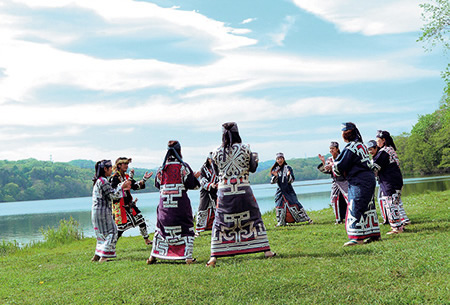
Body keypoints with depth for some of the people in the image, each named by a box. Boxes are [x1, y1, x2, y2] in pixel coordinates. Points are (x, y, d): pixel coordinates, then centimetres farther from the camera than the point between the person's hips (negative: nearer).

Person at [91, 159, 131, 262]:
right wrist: (121, 186, -4)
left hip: (97, 211, 10)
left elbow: (111, 192, 23)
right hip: (102, 211, -10)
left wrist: (122, 188, 19)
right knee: (111, 232, -7)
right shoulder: (103, 181, -15)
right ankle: (103, 257, -10)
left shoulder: (98, 180, 17)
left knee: (103, 234, 17)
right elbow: (112, 194, -14)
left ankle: (96, 256, 20)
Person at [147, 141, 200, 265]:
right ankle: (188, 256, -1)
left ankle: (153, 256, 17)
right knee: (187, 228, 5)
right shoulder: (183, 166, -6)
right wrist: (196, 177, 11)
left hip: (164, 203, 4)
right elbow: (191, 184, -8)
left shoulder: (162, 167, 4)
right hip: (181, 203, -3)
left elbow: (157, 184, 13)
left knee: (161, 228, 15)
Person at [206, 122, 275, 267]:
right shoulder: (245, 149, -3)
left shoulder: (217, 152, -2)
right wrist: (255, 158, 26)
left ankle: (214, 256, 1)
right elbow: (253, 168, 6)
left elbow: (218, 169, 10)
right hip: (243, 190, 0)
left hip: (224, 191, 1)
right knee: (254, 217, 13)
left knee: (220, 222, 7)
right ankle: (266, 250, 14)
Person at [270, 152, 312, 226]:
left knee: (294, 204, -8)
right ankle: (281, 222, 11)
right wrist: (275, 176, -19)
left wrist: (288, 175, -26)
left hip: (289, 191, -3)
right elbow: (272, 181, 0)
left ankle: (306, 218, -1)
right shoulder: (275, 170, 6)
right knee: (279, 206, -1)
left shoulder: (288, 168, -1)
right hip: (280, 191, 3)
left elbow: (291, 180, -6)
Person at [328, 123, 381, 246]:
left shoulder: (351, 147, -14)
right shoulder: (361, 145, 17)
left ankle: (357, 237, -12)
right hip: (369, 179, 10)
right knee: (367, 207, 14)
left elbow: (341, 166, -12)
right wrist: (334, 165, 20)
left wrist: (333, 167, 10)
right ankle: (374, 234, 18)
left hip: (359, 182, -10)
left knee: (355, 208, -9)